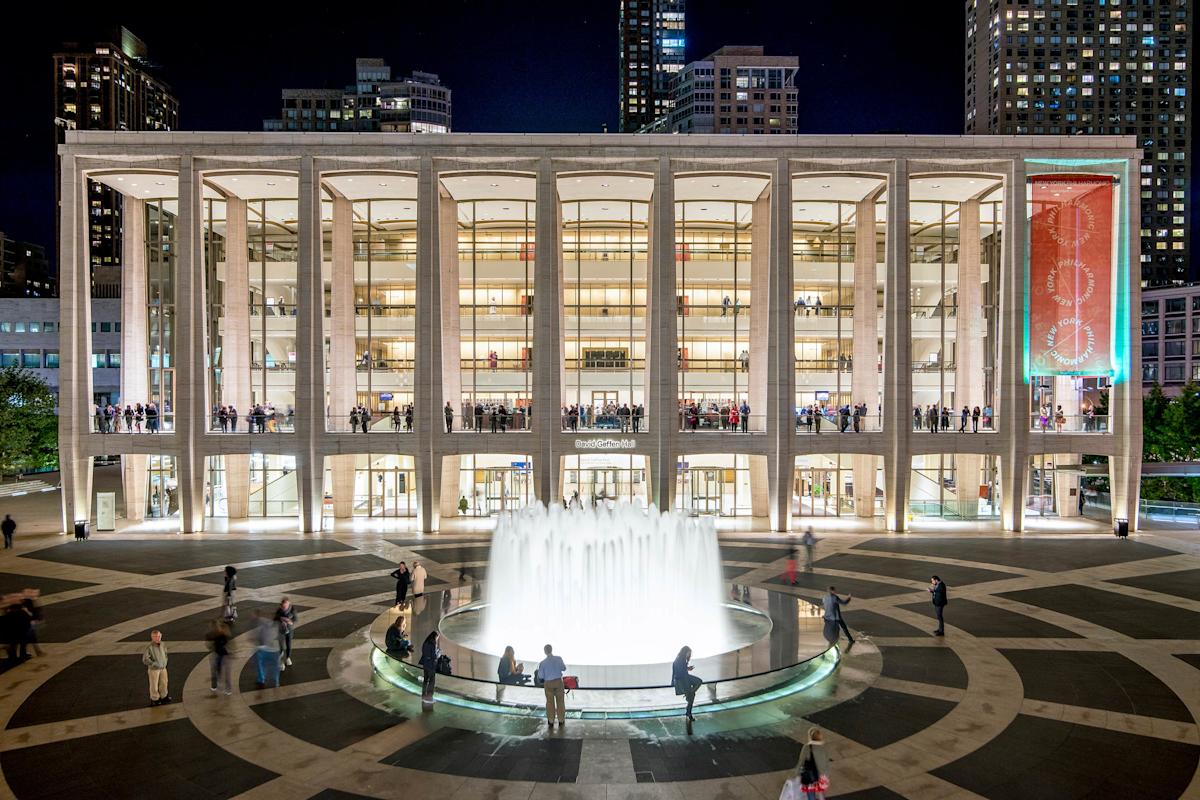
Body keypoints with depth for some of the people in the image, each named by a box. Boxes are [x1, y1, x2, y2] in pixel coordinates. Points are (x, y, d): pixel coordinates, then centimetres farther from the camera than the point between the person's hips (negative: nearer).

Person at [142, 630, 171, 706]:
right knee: (154, 685, 10)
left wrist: (165, 662, 4)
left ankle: (164, 697, 36)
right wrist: (155, 664, -19)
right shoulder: (150, 647, -23)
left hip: (163, 668, 6)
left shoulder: (162, 645, -3)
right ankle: (155, 699, 27)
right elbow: (145, 660, -22)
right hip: (154, 669, -6)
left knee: (164, 683, 17)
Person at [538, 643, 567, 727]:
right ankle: (561, 720, 23)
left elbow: (540, 676, -7)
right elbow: (564, 668, 4)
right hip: (558, 681, 1)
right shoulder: (558, 659, -11)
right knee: (560, 701, 14)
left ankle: (551, 720, 22)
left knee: (550, 702, 13)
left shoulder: (543, 663, -15)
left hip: (548, 683, -1)